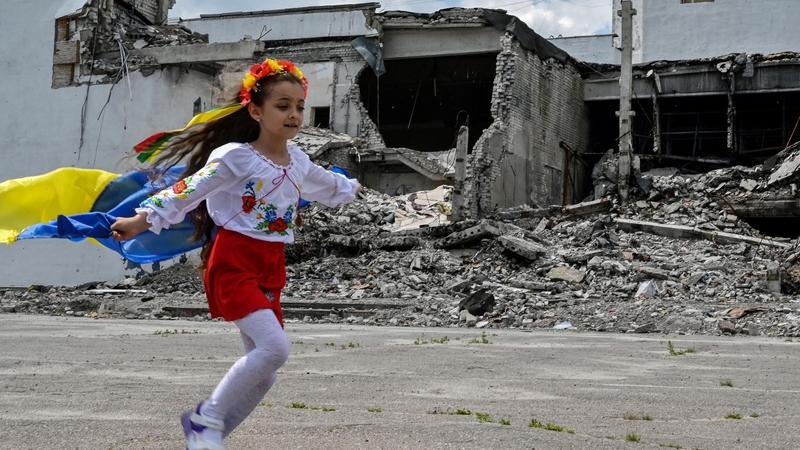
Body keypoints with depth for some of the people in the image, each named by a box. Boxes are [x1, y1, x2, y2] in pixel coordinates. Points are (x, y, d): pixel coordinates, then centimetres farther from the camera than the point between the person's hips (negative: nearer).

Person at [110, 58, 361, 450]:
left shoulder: (298, 162, 10)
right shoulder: (234, 157, -12)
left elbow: (326, 185, 33)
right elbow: (188, 191, -19)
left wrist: (350, 188, 50)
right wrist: (142, 220, -28)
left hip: (270, 270, 7)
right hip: (233, 265, -7)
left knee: (263, 373, 5)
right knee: (275, 347, -24)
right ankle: (207, 417, -6)